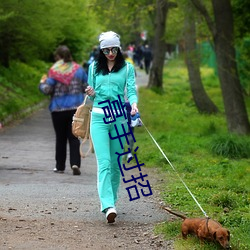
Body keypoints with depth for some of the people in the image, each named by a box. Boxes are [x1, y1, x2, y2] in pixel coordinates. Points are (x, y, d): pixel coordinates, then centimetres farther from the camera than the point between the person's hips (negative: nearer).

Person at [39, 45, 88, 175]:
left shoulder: (54, 71, -9)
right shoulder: (78, 69, 1)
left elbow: (47, 90, -12)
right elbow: (87, 87, 6)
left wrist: (42, 83, 9)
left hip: (58, 109, -2)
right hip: (76, 108, 2)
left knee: (60, 138, 10)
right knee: (74, 137, 4)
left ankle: (60, 166, 16)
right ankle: (75, 163, -14)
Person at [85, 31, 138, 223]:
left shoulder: (127, 68, 7)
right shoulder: (94, 68, 12)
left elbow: (131, 90, -3)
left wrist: (134, 104, -24)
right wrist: (91, 94, -5)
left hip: (119, 118, 0)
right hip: (99, 117, 0)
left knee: (116, 163, 5)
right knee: (104, 162, -13)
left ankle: (111, 200, 20)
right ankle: (108, 206, -23)